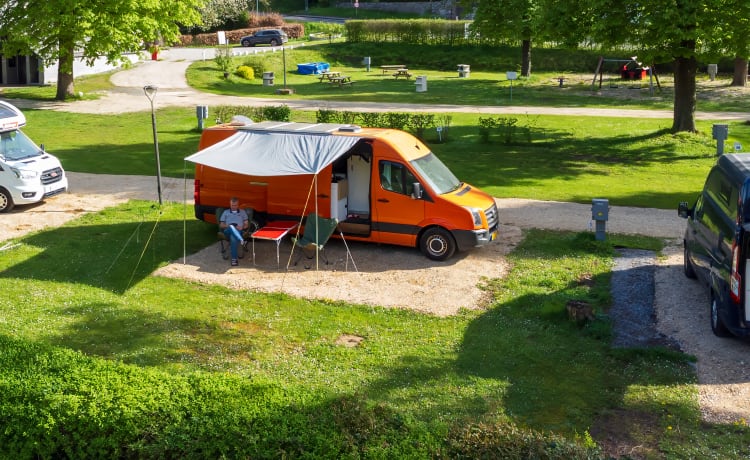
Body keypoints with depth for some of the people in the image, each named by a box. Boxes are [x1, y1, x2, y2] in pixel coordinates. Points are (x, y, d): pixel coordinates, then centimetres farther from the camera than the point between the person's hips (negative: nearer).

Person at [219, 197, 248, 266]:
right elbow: (221, 225, 20)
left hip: (239, 231, 0)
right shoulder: (226, 212, 27)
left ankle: (234, 258, -50)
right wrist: (227, 226, -3)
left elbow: (246, 224, 19)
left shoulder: (242, 212, 27)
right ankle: (241, 240, -63)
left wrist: (242, 227, -5)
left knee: (233, 237, -40)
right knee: (231, 227, -41)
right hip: (227, 231, 0)